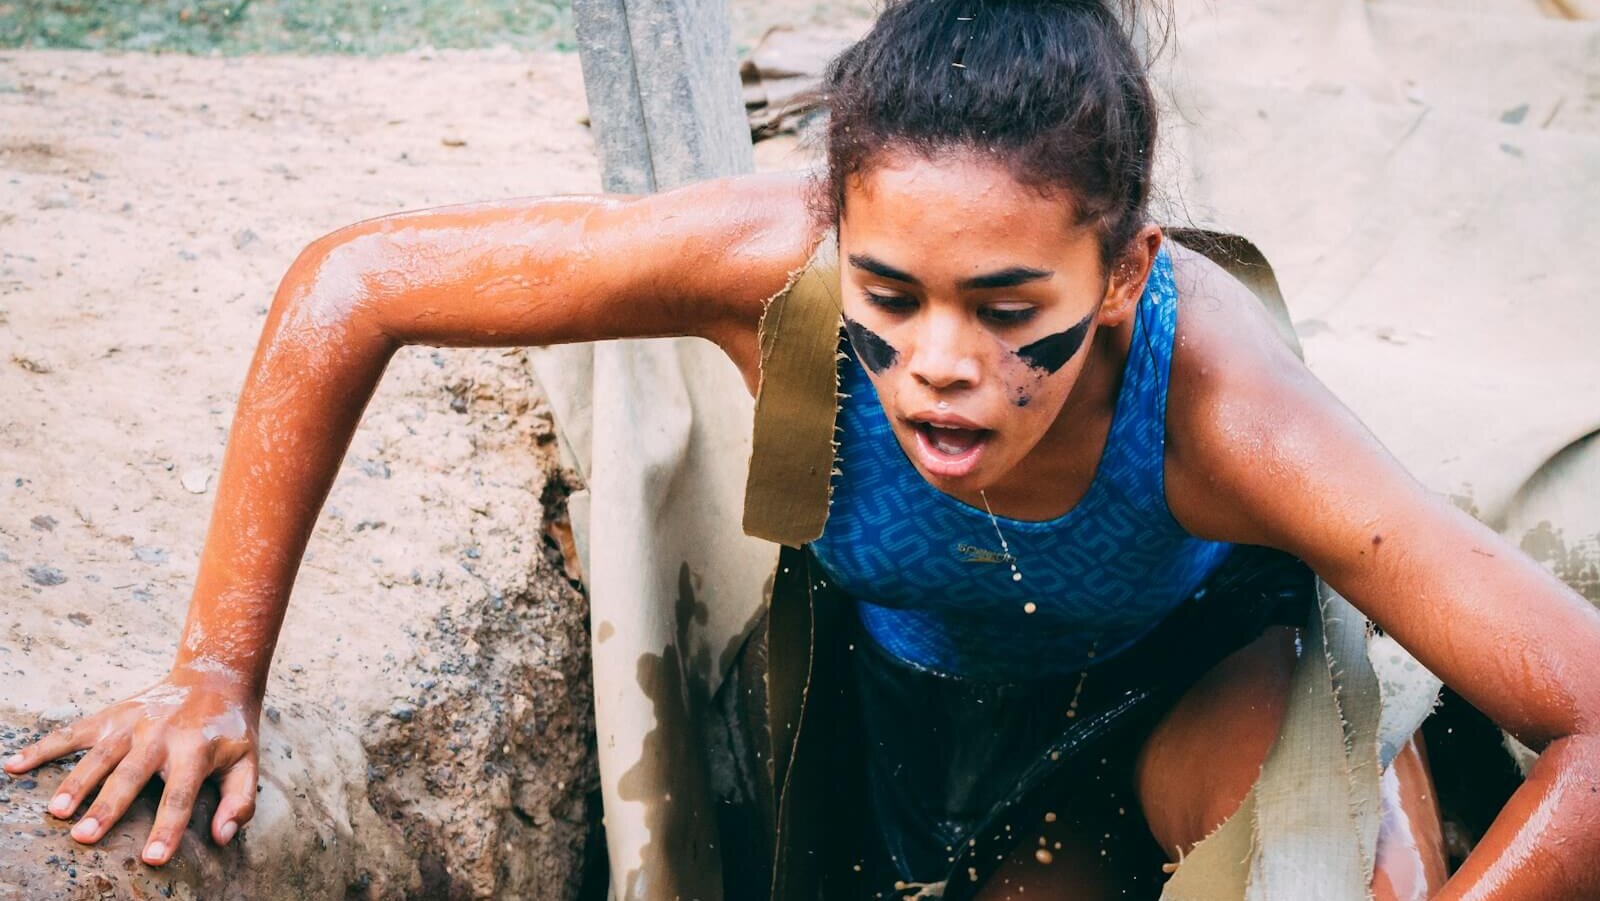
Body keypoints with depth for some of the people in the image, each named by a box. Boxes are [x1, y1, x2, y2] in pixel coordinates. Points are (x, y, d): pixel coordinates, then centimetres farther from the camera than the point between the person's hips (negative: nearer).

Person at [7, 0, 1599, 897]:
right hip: (934, 679, 2)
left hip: (1199, 659, -1)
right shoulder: (774, 263, -38)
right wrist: (218, 672, -24)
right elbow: (351, 285, -28)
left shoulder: (1218, 403, -42)